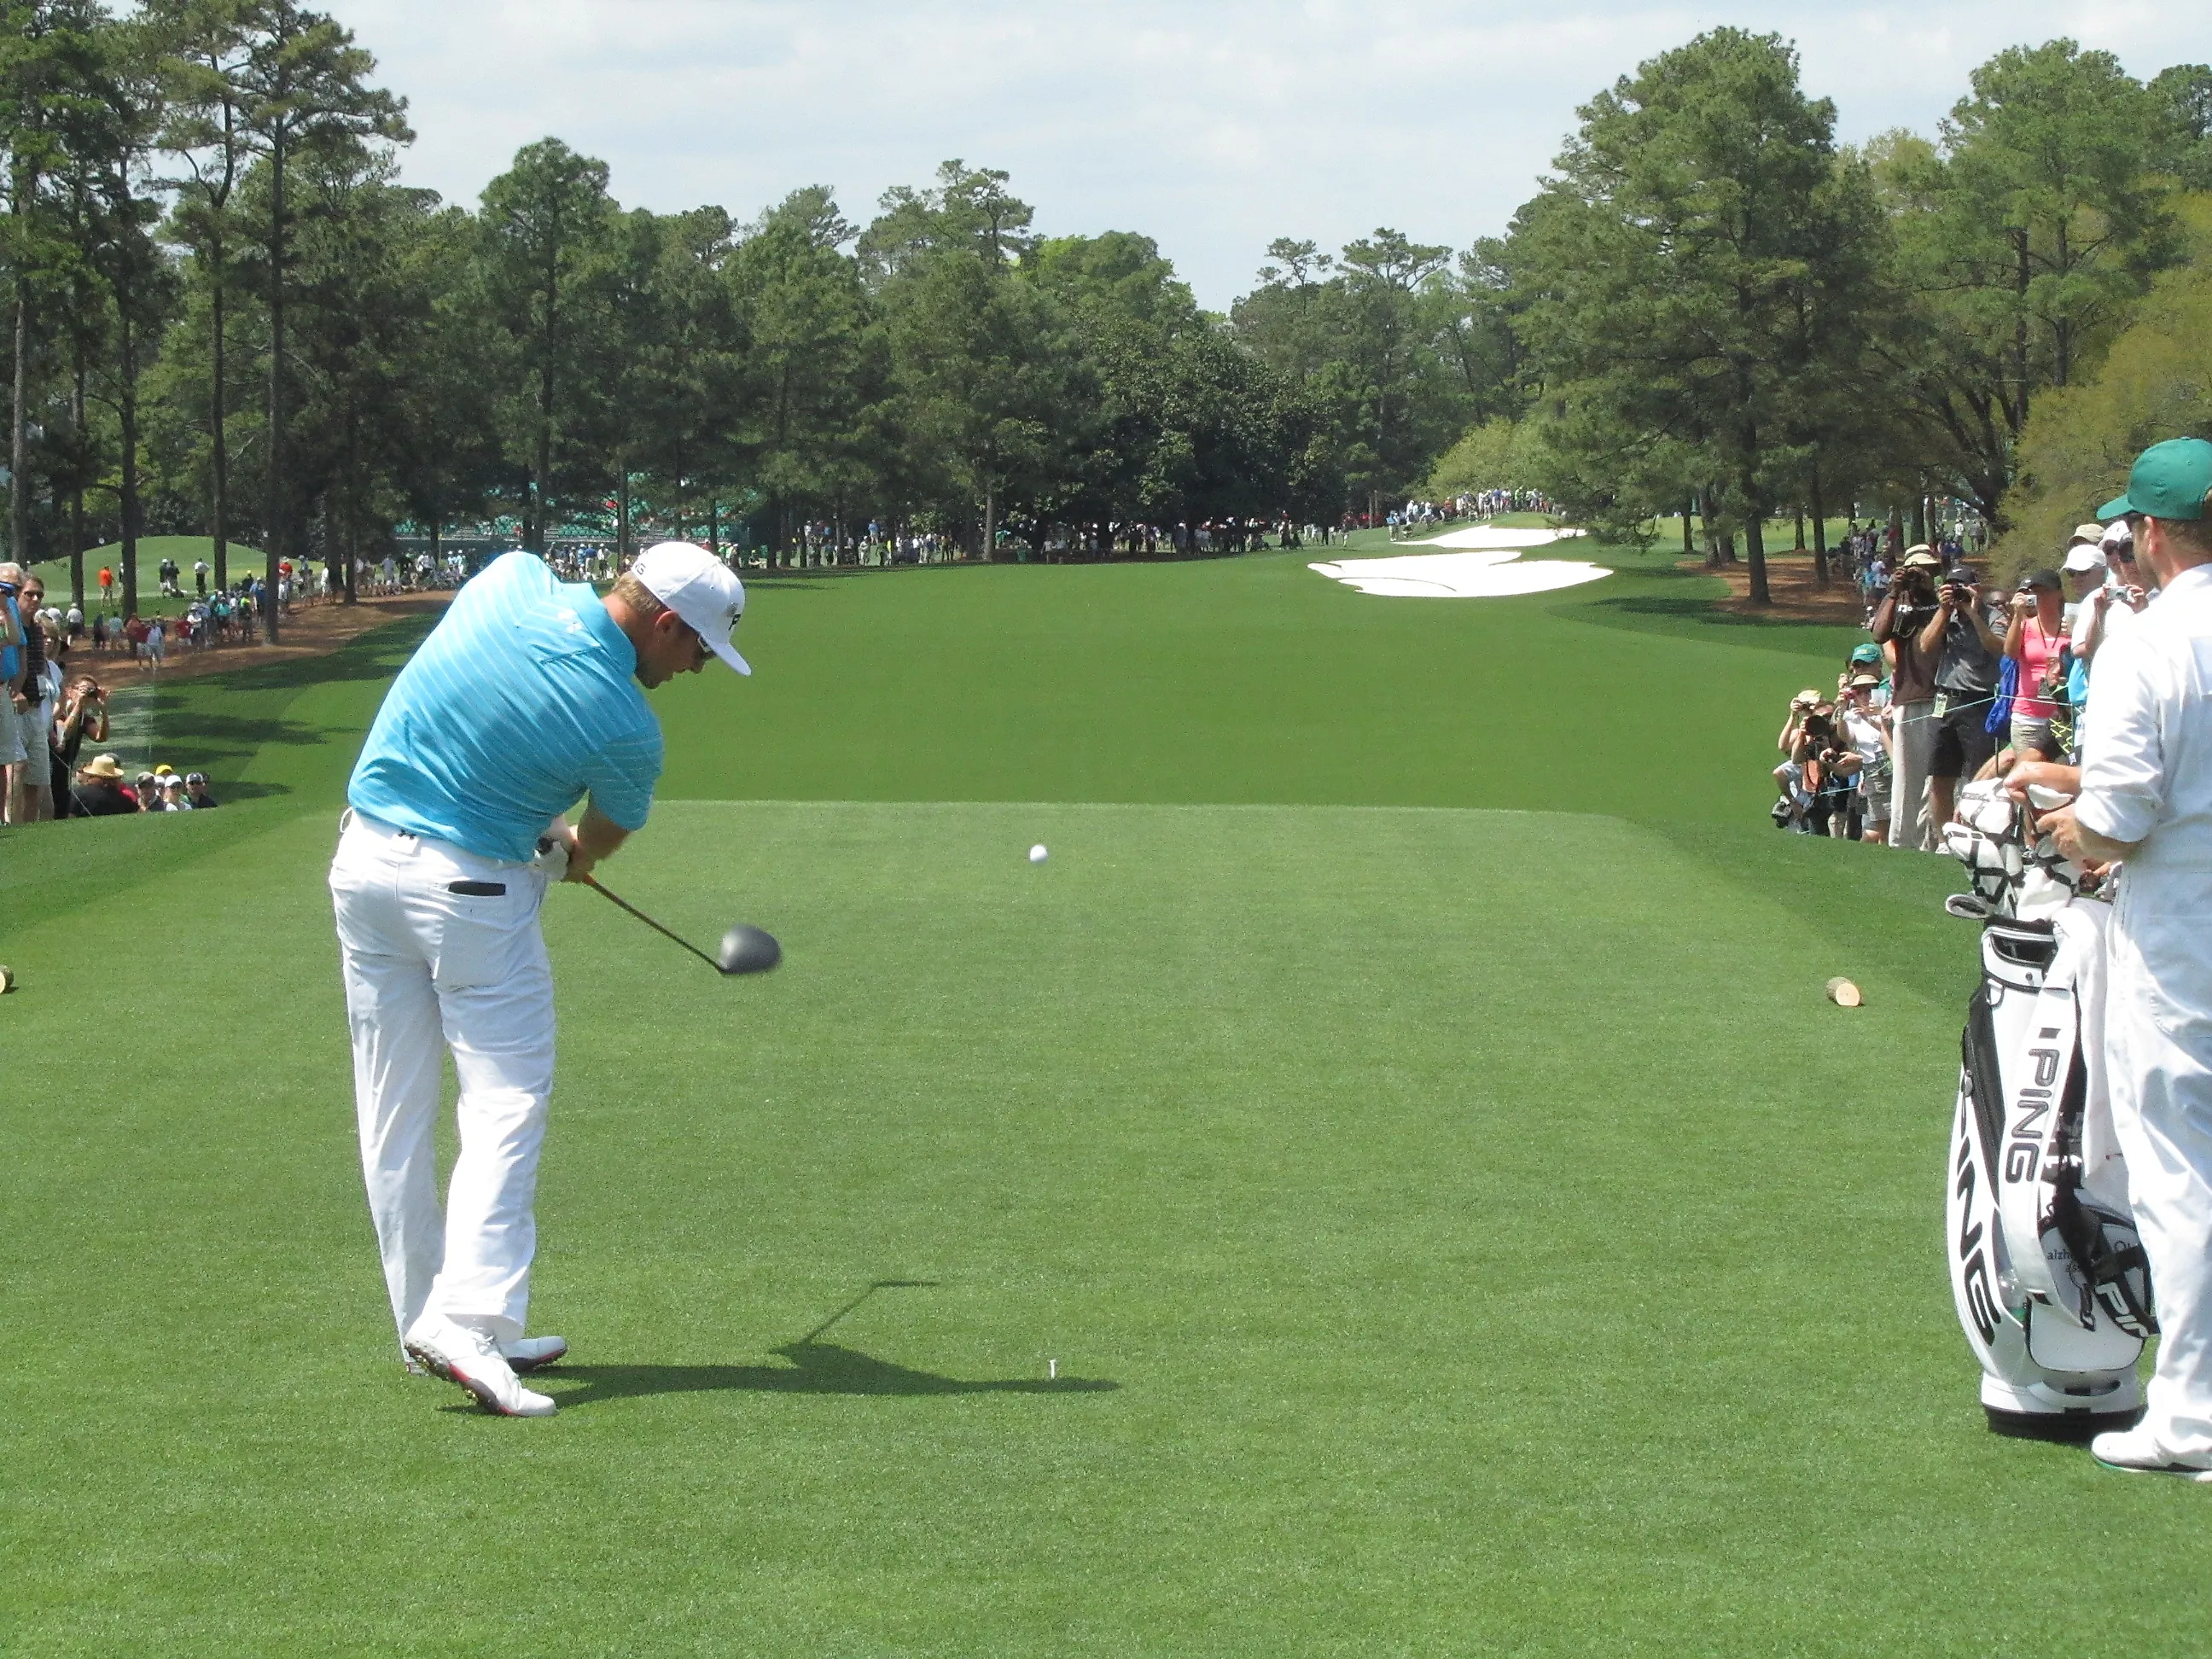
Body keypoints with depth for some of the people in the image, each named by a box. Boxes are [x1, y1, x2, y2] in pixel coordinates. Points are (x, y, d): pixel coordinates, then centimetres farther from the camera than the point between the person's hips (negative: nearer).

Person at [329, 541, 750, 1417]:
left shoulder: (514, 579, -3)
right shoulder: (626, 729, -15)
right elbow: (602, 840, 5)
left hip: (363, 858, 7)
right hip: (471, 888, -7)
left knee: (394, 1114, 10)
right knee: (506, 1103, -3)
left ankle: (422, 1320, 16)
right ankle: (471, 1320, -17)